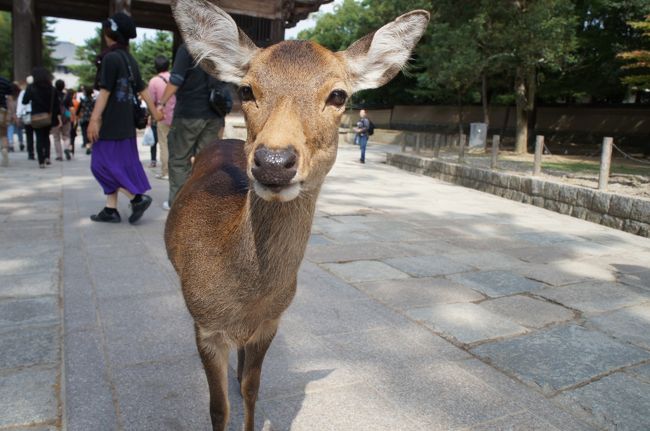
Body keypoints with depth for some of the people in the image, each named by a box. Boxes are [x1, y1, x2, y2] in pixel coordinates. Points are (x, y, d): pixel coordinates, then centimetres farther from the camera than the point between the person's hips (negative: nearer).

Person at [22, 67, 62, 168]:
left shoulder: (31, 88, -7)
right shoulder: (52, 89, -1)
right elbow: (57, 104, -1)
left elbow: (25, 102, -3)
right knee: (46, 136, 19)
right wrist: (58, 117, 3)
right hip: (49, 117, 2)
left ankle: (41, 161, -3)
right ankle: (47, 157, 6)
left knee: (39, 138, 3)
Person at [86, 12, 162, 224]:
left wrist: (94, 119, -16)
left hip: (110, 123, -8)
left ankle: (137, 198, -7)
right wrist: (154, 111, 24)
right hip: (125, 123, 8)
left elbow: (105, 91, -16)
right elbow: (142, 89, 15)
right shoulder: (130, 59, 12)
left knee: (103, 164, -2)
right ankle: (111, 209, 14)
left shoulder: (110, 57, -12)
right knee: (119, 165, 10)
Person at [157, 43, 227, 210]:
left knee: (179, 159, 5)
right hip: (213, 114, 5)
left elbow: (176, 80, -15)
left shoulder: (187, 48, -6)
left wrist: (162, 103, -5)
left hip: (189, 113, -5)